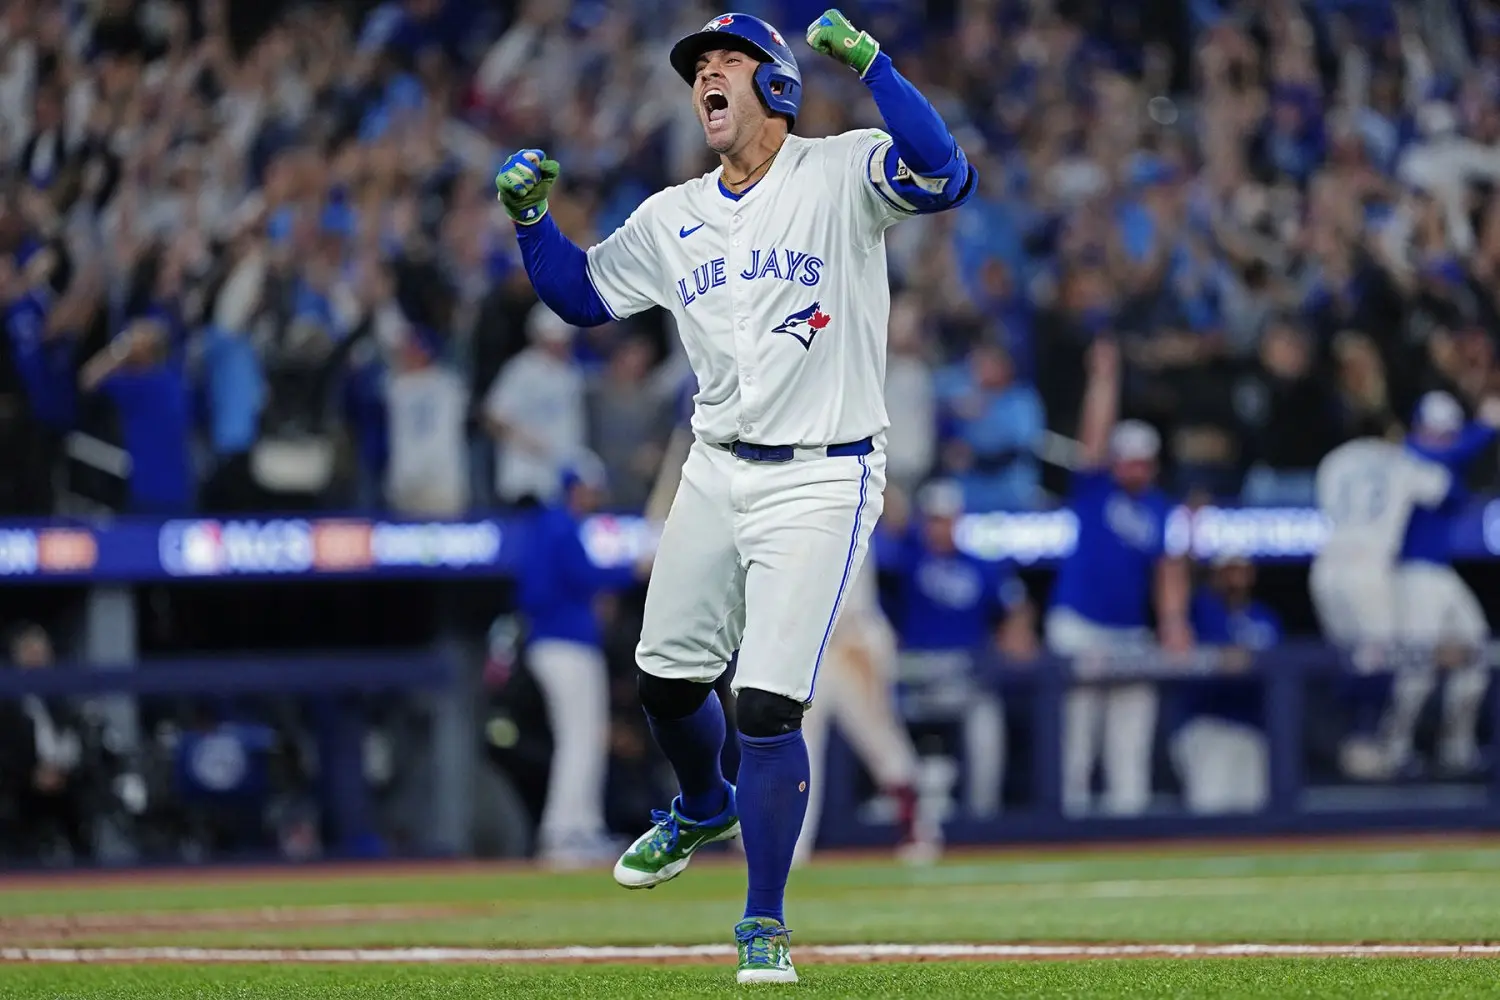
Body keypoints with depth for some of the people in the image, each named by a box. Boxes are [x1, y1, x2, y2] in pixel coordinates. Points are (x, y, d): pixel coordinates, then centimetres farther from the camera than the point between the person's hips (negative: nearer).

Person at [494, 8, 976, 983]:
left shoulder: (840, 174, -8)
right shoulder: (672, 219, 10)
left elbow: (947, 178, -25)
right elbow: (581, 293, 20)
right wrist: (531, 215, 4)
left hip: (822, 481, -6)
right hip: (717, 473, 6)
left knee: (767, 705, -13)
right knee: (667, 678, 14)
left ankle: (765, 925, -1)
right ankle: (702, 811, 46)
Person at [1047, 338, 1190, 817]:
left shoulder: (1159, 509, 8)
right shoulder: (1095, 487, 1)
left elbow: (1169, 569, 4)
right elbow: (1095, 434, -9)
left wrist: (1174, 621, -8)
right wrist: (1103, 378, -13)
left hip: (1130, 634, 3)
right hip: (1077, 628, -3)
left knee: (1131, 732, -1)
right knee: (1076, 725, -4)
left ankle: (1129, 805, 0)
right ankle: (1070, 807, 1)